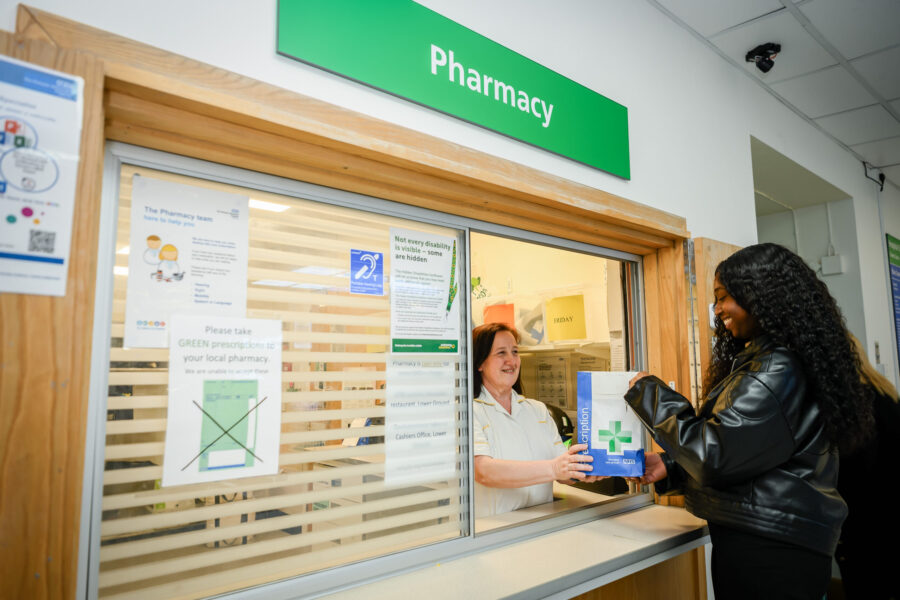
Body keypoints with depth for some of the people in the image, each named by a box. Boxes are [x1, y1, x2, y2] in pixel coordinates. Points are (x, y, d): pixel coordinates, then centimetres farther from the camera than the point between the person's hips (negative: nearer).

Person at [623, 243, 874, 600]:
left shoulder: (777, 371, -21)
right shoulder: (758, 360, 10)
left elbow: (714, 456, -24)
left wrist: (652, 394, -15)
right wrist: (669, 466, 5)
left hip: (769, 554, -9)